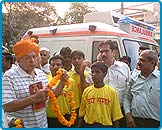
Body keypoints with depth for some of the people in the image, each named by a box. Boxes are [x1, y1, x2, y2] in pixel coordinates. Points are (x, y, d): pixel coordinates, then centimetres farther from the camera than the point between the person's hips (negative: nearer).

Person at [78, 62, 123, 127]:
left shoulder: (111, 92, -7)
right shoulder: (86, 91, -1)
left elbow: (116, 117, -2)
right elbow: (81, 113, 6)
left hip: (106, 125, -2)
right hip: (89, 125, 2)